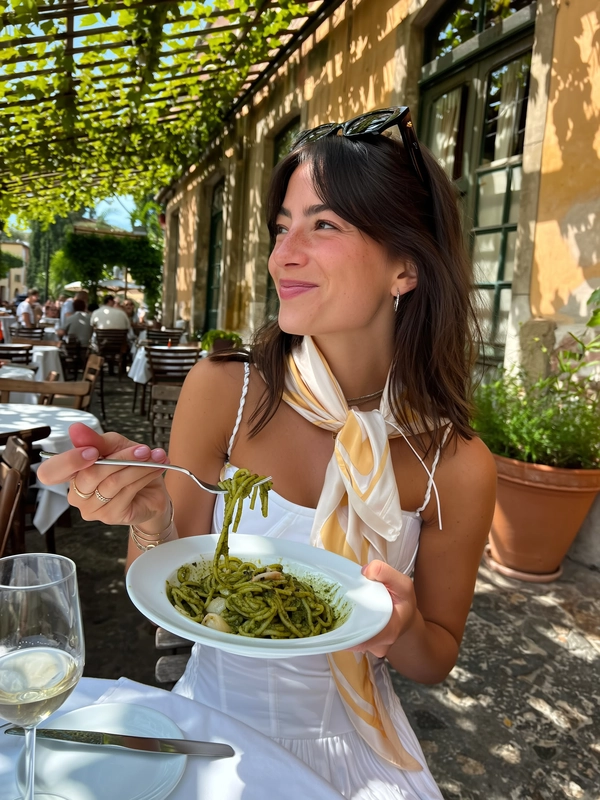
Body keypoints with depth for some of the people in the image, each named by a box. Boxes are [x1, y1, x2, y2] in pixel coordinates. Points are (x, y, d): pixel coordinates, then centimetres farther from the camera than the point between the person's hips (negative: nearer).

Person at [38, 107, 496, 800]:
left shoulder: (455, 467, -15)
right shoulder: (221, 391, -16)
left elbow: (436, 660, -1)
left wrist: (400, 629, -22)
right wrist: (153, 522, -26)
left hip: (349, 741, 1)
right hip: (217, 718, 0)